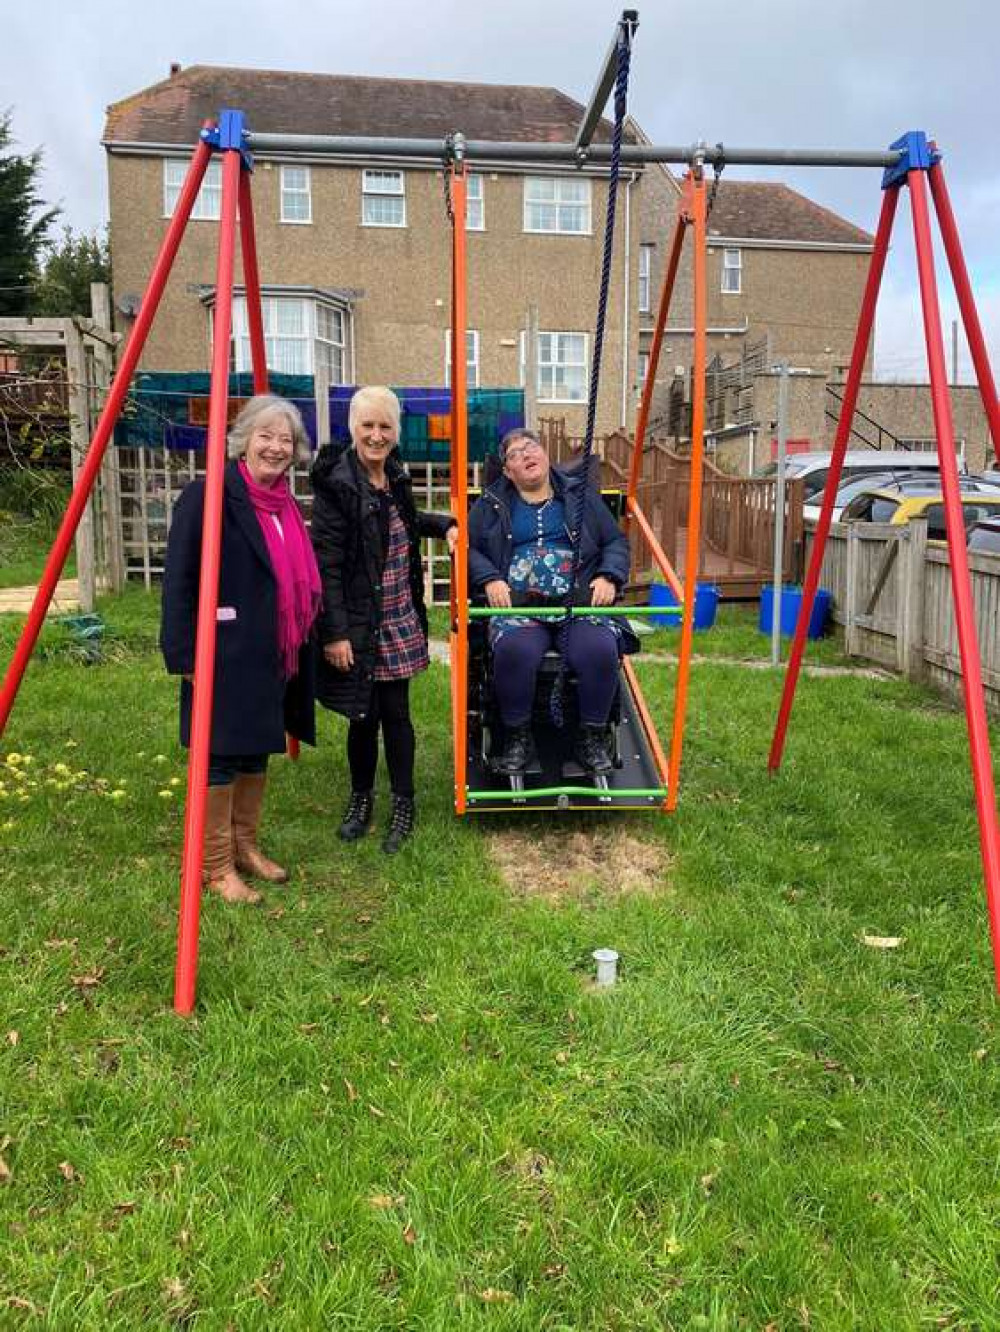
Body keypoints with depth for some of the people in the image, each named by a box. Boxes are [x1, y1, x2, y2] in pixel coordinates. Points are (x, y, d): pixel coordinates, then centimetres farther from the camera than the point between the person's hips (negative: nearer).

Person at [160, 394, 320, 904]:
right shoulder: (207, 496, -11)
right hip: (224, 653, -8)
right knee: (221, 756, 1)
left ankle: (245, 846, 31)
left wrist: (299, 644, 16)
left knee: (257, 750, 16)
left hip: (271, 656, 8)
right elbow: (178, 580, -14)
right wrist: (187, 653, -18)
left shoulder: (285, 503, 12)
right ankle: (217, 866, 15)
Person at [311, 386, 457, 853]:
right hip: (358, 623, -5)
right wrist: (335, 632, -19)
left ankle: (403, 804, 20)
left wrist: (444, 524, 13)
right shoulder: (335, 482, -13)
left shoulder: (395, 474, 8)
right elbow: (327, 563, -16)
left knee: (396, 711, 7)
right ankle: (360, 798, 27)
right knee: (365, 714, 5)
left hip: (400, 621, 5)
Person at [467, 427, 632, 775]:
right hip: (518, 604, -1)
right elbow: (469, 547, 9)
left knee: (601, 651, -31)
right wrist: (490, 580, -9)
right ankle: (518, 738, -13)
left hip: (581, 603, 1)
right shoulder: (492, 505, 17)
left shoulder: (580, 495, 19)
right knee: (514, 651, -35)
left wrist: (609, 577, -1)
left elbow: (616, 541, 17)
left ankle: (592, 739, -9)